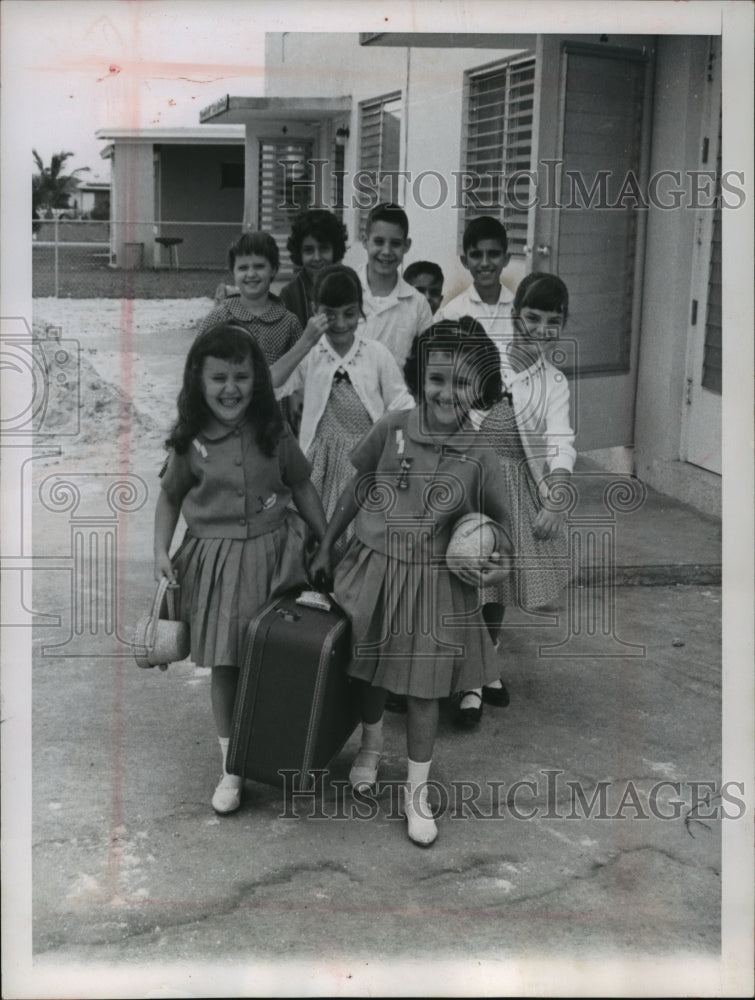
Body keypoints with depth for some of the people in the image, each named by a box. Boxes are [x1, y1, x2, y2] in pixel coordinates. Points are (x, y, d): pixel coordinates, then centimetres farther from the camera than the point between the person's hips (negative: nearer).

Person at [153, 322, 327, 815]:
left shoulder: (274, 432, -4)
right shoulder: (190, 441, -5)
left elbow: (302, 486, 6)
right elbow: (170, 497, 8)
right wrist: (162, 550, -3)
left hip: (274, 553, 0)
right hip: (216, 558, 0)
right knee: (225, 666, 6)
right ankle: (232, 769, 20)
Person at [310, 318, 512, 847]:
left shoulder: (480, 459, -12)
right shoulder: (392, 429, -11)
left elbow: (500, 521, 4)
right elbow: (357, 488, 4)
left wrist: (498, 561, -15)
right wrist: (326, 546, 9)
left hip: (433, 582, -1)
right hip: (372, 567, 2)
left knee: (424, 687, 7)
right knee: (369, 670, 18)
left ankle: (417, 791, 26)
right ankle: (371, 745, 48)